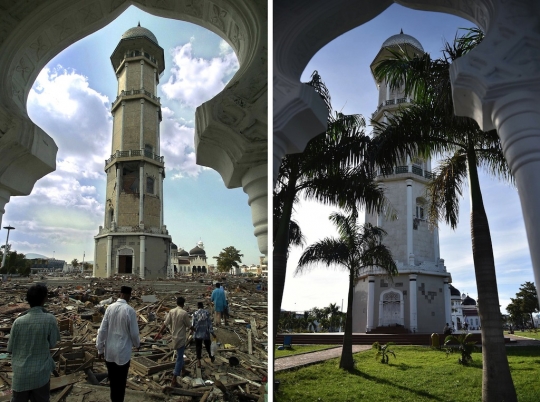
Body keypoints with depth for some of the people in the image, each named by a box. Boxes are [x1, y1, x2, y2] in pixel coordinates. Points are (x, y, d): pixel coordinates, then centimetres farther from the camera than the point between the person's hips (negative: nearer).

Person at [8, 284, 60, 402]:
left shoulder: (18, 322, -10)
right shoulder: (50, 319, -15)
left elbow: (10, 349, 0)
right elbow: (52, 343, -3)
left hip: (21, 374, 1)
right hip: (41, 374, -1)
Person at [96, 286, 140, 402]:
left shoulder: (110, 307, -5)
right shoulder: (130, 310, -16)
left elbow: (102, 330, -2)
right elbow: (134, 332, -9)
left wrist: (100, 349, 8)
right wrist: (137, 344, 12)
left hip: (109, 352, 4)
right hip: (123, 352, -4)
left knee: (112, 380, 21)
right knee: (120, 382, 11)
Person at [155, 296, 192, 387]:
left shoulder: (171, 311, -2)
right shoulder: (184, 313, -17)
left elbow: (165, 324, -3)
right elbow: (189, 326, -7)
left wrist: (159, 333, 3)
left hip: (174, 337, 6)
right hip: (181, 338, -6)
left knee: (180, 355, 29)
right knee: (179, 358, -3)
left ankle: (182, 369, 46)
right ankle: (173, 380, -6)